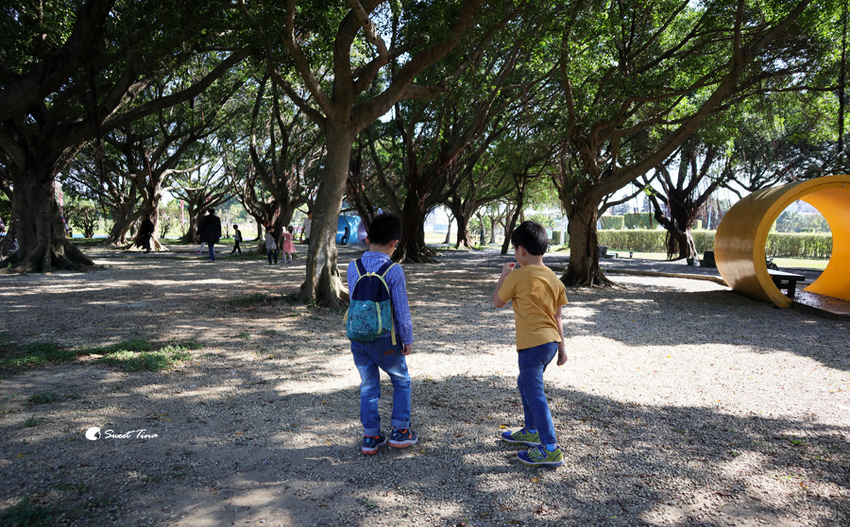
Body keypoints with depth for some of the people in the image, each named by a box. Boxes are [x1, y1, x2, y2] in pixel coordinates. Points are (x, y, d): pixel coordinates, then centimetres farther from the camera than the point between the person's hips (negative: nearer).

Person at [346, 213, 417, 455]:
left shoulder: (353, 267, -4)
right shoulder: (393, 270, -17)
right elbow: (402, 310, -12)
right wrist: (407, 339, -1)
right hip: (385, 341, -4)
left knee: (368, 388, 17)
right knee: (401, 382, 19)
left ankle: (370, 437, 21)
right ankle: (400, 431, 22)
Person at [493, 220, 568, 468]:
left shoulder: (518, 276, -12)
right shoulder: (553, 277, 9)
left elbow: (497, 302, 2)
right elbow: (557, 317, 13)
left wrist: (504, 275, 12)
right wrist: (562, 347, 17)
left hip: (532, 345, -9)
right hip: (551, 342, 9)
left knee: (535, 394, -4)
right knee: (525, 383, 25)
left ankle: (551, 450, -4)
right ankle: (531, 431, 38)